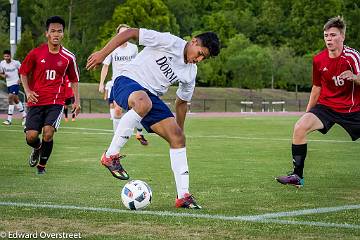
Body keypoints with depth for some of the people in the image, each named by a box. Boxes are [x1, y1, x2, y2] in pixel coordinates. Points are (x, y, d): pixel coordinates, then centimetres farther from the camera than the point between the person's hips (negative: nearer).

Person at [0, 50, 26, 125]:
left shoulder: (16, 63, -12)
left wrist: (20, 79, -10)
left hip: (15, 83, -6)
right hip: (8, 84, 6)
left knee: (11, 98, -17)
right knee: (16, 100, 15)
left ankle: (9, 120, -17)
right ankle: (24, 115, 32)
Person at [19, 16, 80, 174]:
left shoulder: (68, 57, 1)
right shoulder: (36, 53, -1)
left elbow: (74, 80, 14)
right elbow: (24, 73, 12)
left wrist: (77, 101, 6)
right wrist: (28, 91, -3)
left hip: (56, 102, -1)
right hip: (36, 101, 1)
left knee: (48, 133, -20)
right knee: (31, 136, -10)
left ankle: (42, 165, 6)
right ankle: (37, 149, 30)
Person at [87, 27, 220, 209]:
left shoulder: (190, 73, 11)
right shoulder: (169, 42, -12)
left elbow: (182, 102, 26)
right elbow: (130, 33, -13)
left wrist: (180, 130, 28)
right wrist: (102, 54, -19)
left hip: (151, 96, 7)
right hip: (127, 82, -7)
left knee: (178, 138, -6)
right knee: (144, 103, -42)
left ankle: (183, 196, 0)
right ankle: (111, 155, -31)